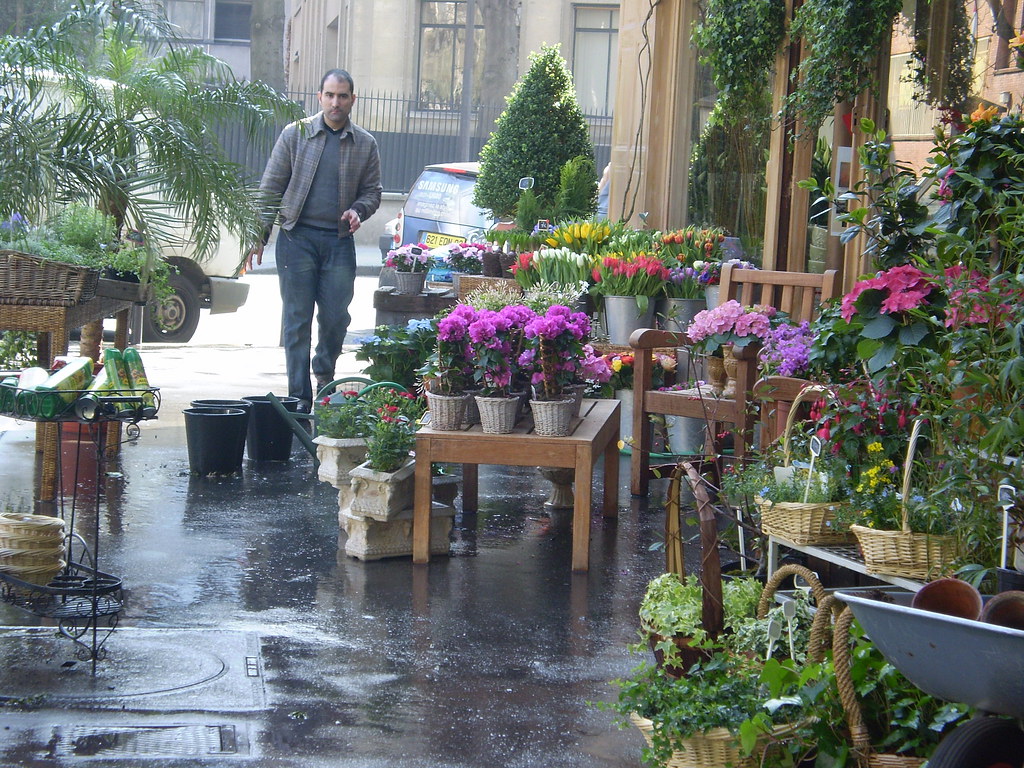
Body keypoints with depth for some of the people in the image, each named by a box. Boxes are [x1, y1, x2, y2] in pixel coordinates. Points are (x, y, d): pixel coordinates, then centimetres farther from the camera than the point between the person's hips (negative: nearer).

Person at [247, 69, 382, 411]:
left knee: (336, 318, 2)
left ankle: (325, 376, 30)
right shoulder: (295, 134, 3)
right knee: (297, 320, -2)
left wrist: (357, 210, -8)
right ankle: (299, 397, 3)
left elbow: (372, 191, 15)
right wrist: (259, 236, 1)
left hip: (339, 241, 2)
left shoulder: (365, 144, 8)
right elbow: (270, 188, 5)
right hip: (297, 237, -1)